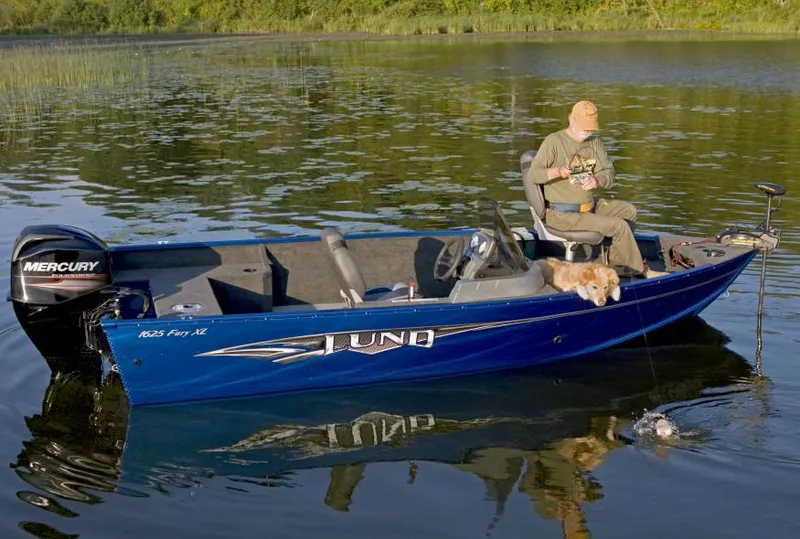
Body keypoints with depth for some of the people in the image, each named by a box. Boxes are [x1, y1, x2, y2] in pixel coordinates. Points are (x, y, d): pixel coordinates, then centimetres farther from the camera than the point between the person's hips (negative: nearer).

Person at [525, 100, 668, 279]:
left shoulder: (595, 141, 7)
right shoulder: (554, 141, -15)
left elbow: (609, 173, 1)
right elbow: (530, 176, -21)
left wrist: (598, 180, -24)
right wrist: (557, 171, -40)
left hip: (589, 204, 8)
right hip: (562, 214, -8)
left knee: (629, 211, 10)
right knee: (619, 226, -16)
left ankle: (613, 259, 15)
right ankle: (641, 270, 3)